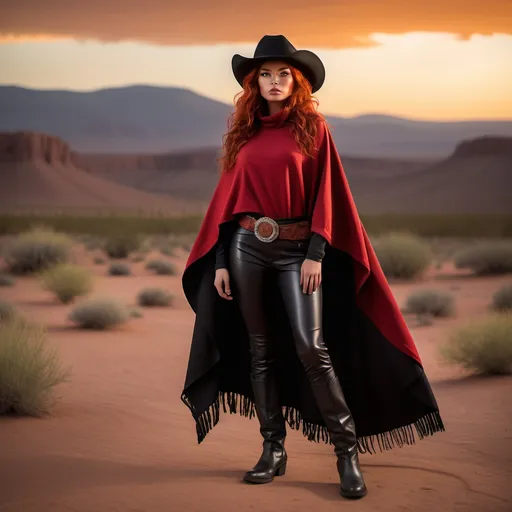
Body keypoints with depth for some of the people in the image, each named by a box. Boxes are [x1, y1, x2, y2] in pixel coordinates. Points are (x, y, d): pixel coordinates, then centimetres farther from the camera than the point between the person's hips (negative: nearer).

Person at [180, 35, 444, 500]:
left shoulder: (313, 128, 2)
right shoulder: (244, 134, 10)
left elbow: (325, 195, -2)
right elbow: (228, 199, 10)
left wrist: (316, 254, -12)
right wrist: (220, 262, 4)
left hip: (296, 250, -4)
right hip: (247, 247, 4)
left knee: (311, 347, -14)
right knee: (259, 349, 6)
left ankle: (348, 452, -6)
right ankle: (273, 450, 14)